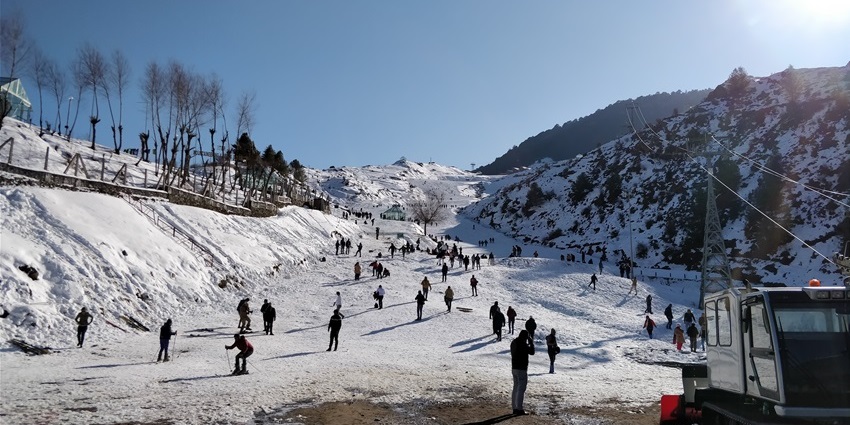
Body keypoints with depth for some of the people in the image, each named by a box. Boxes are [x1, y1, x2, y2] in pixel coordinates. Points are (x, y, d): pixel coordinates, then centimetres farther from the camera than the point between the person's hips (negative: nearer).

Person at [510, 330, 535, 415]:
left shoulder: (513, 342, 11)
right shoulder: (523, 343, -17)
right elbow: (531, 352, -10)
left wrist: (529, 343, 19)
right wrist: (531, 342, 0)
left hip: (514, 368, 9)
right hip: (521, 369, -9)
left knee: (516, 388, 14)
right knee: (521, 389, -5)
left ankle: (515, 408, 17)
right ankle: (519, 409, -5)